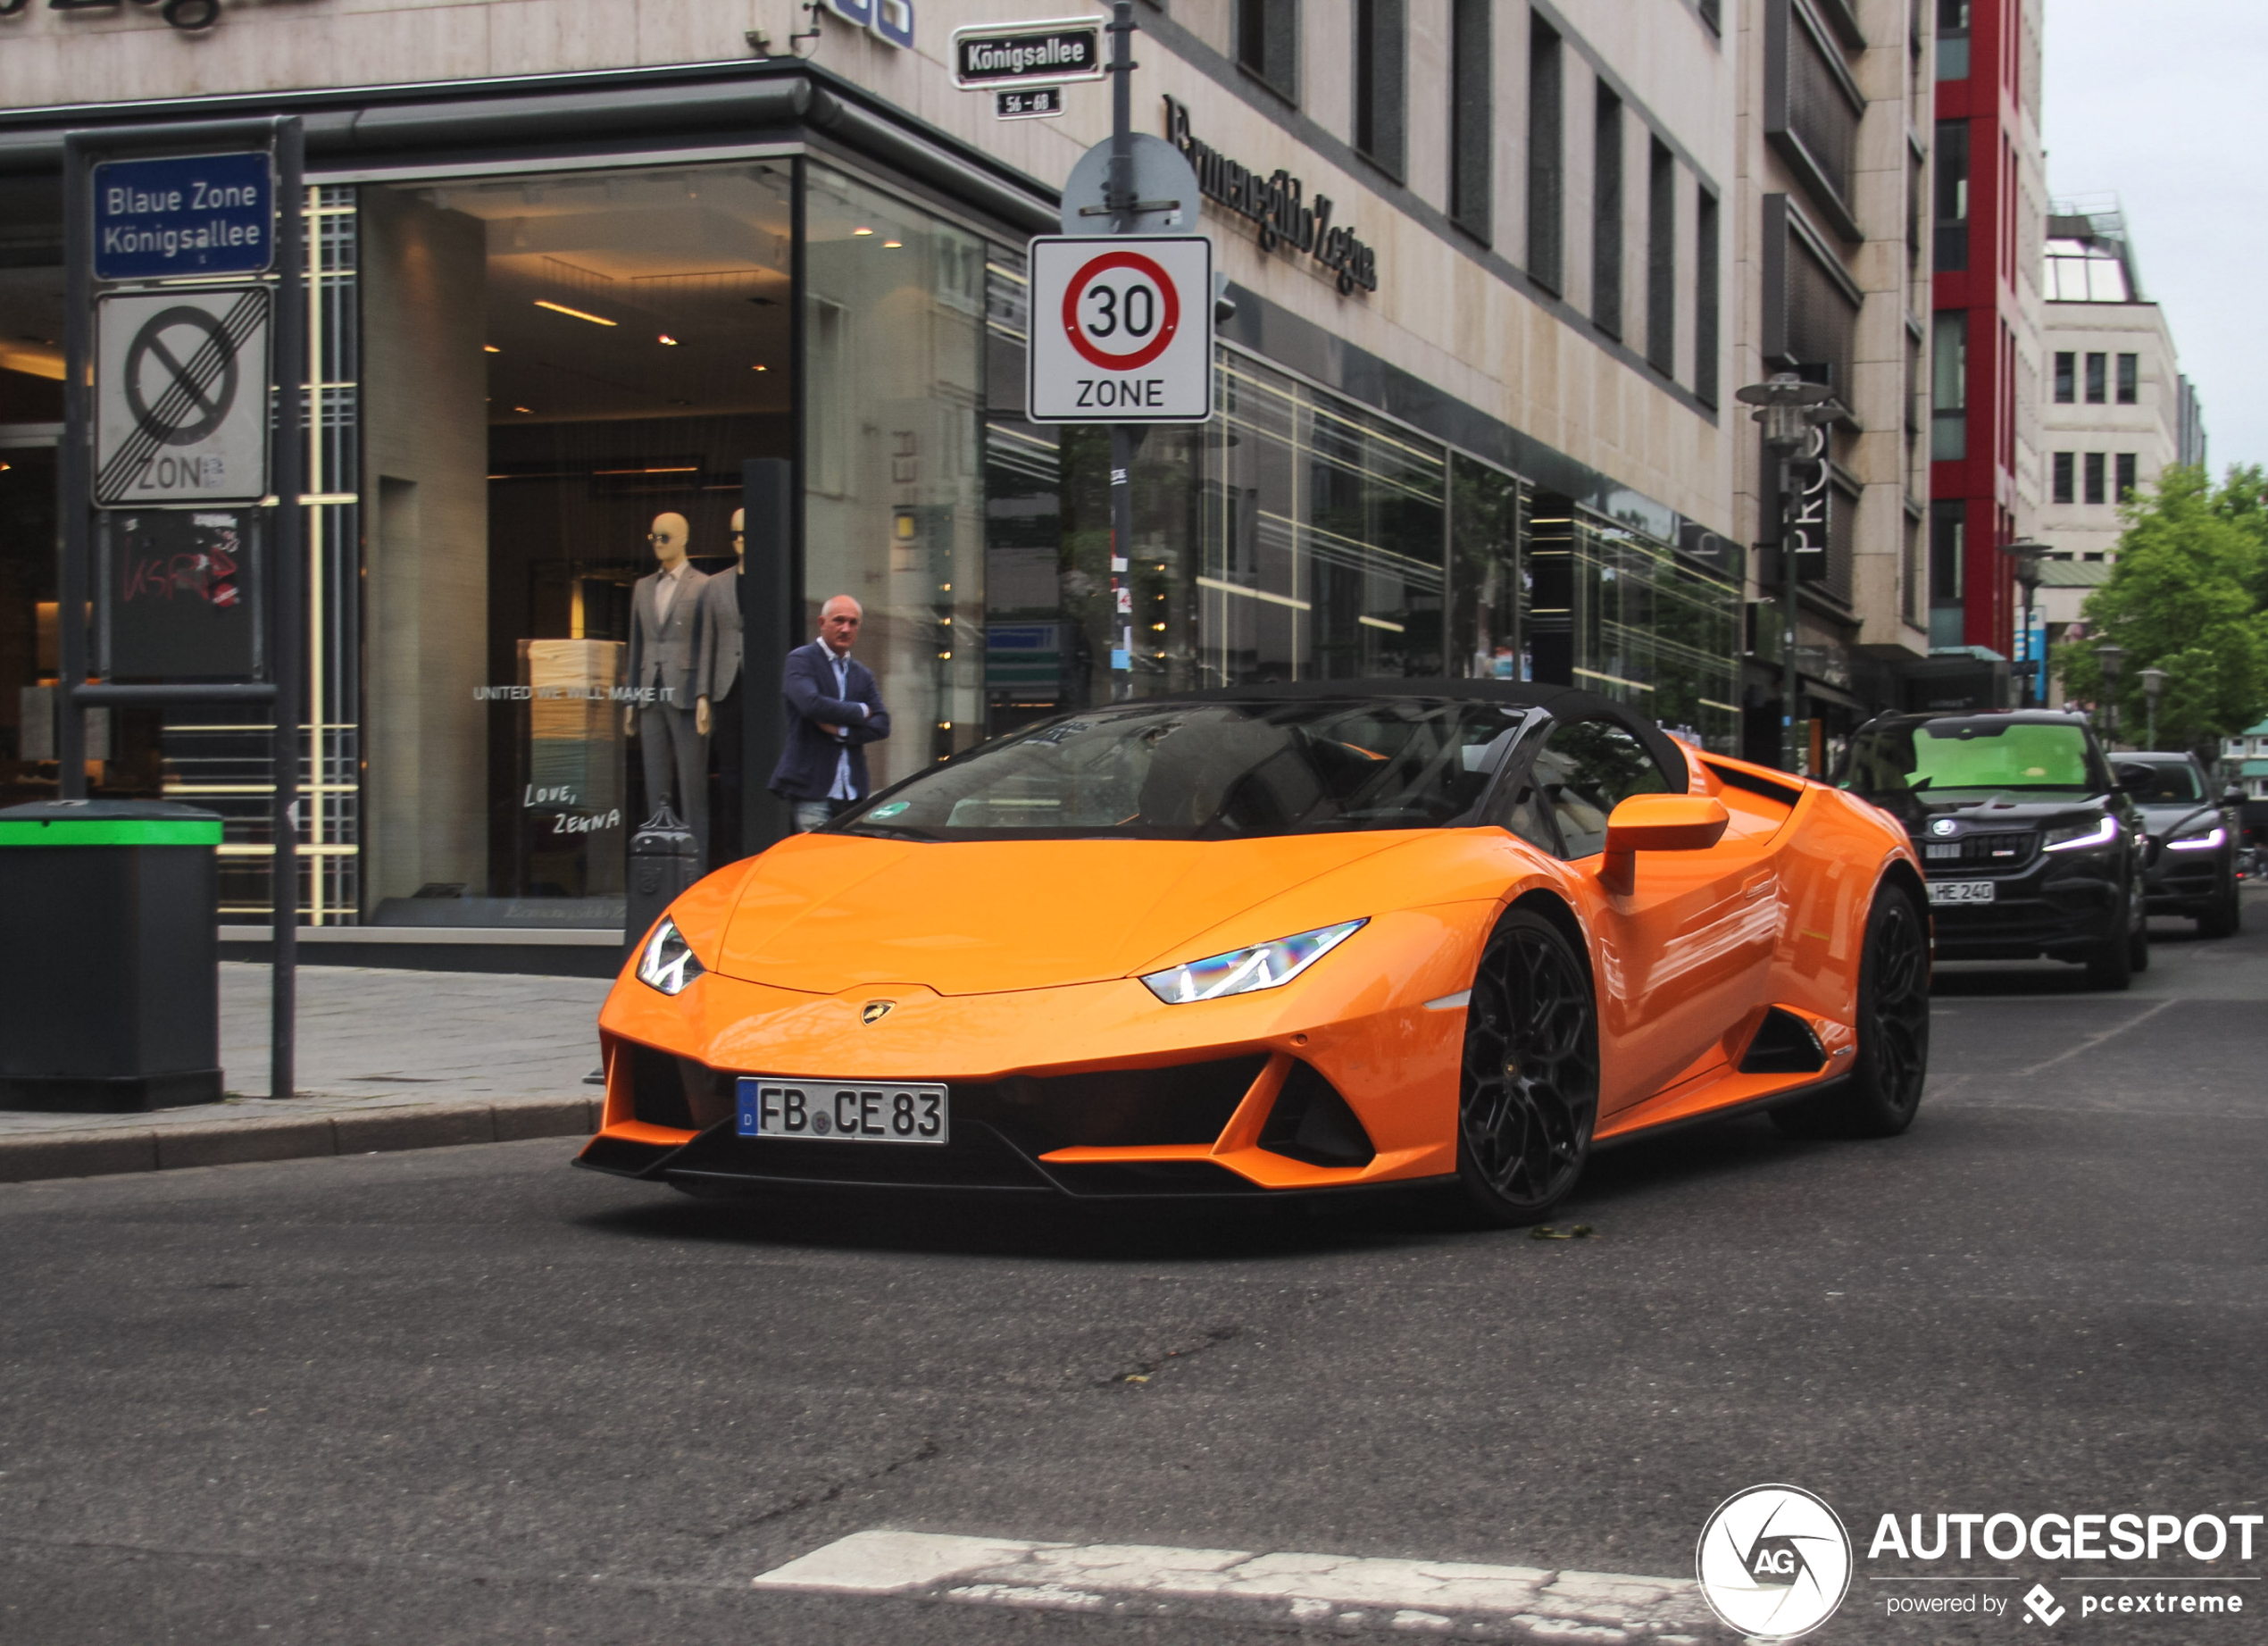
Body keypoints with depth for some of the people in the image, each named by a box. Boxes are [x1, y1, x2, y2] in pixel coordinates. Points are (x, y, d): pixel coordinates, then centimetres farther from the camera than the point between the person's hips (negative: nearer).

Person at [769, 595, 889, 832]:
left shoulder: (863, 675, 19)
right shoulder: (801, 659, 1)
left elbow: (882, 724, 8)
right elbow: (811, 704, -17)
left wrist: (842, 731, -9)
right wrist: (860, 712, -4)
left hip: (852, 792, 6)